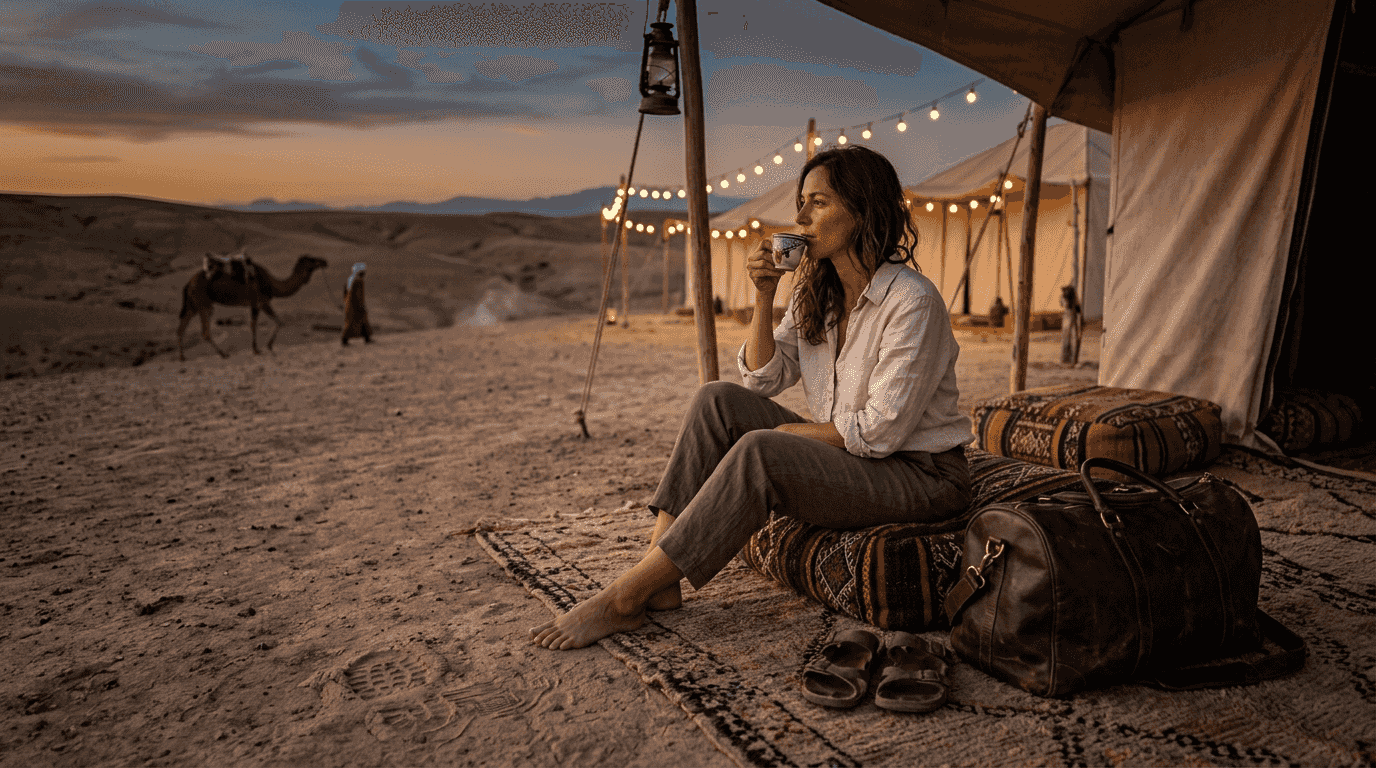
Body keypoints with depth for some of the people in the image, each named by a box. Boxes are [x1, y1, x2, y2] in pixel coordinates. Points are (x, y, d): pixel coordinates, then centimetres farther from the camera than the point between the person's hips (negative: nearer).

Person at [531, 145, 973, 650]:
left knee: (761, 452, -32)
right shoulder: (816, 293, 7)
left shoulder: (912, 301, -18)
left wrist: (789, 431, -11)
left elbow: (880, 431, -20)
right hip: (847, 459, 8)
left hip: (921, 476, -7)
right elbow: (761, 379, 6)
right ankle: (658, 580, -16)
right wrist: (764, 298, -7)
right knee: (718, 400, -10)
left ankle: (623, 599, -25)